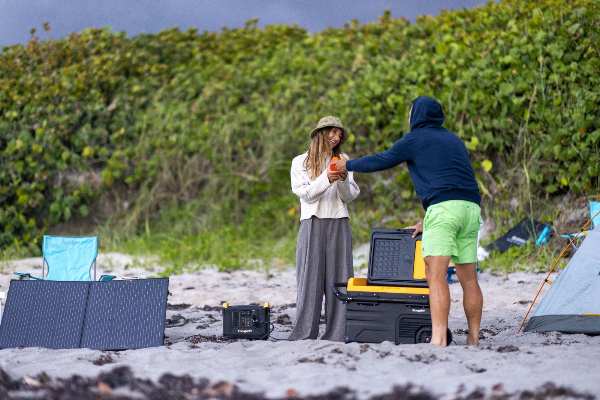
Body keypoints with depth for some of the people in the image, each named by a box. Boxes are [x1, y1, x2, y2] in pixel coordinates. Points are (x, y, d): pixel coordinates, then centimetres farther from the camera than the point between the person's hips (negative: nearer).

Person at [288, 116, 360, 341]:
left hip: (339, 223, 2)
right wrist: (326, 179, -17)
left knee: (338, 278, -3)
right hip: (313, 223, -2)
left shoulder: (343, 161, 14)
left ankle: (336, 335, -5)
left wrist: (344, 180, -10)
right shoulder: (301, 162, 8)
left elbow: (350, 197, 10)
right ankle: (304, 334, -8)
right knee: (310, 278, -7)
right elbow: (306, 194, -2)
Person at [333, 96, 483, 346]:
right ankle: (473, 339, 12)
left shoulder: (415, 139, 7)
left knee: (435, 274, -14)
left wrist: (348, 165, 30)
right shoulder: (453, 140, 28)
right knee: (468, 278, 10)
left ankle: (438, 340, -26)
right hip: (471, 208, 8)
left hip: (444, 208, -8)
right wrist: (427, 221, 34)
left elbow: (380, 161, 13)